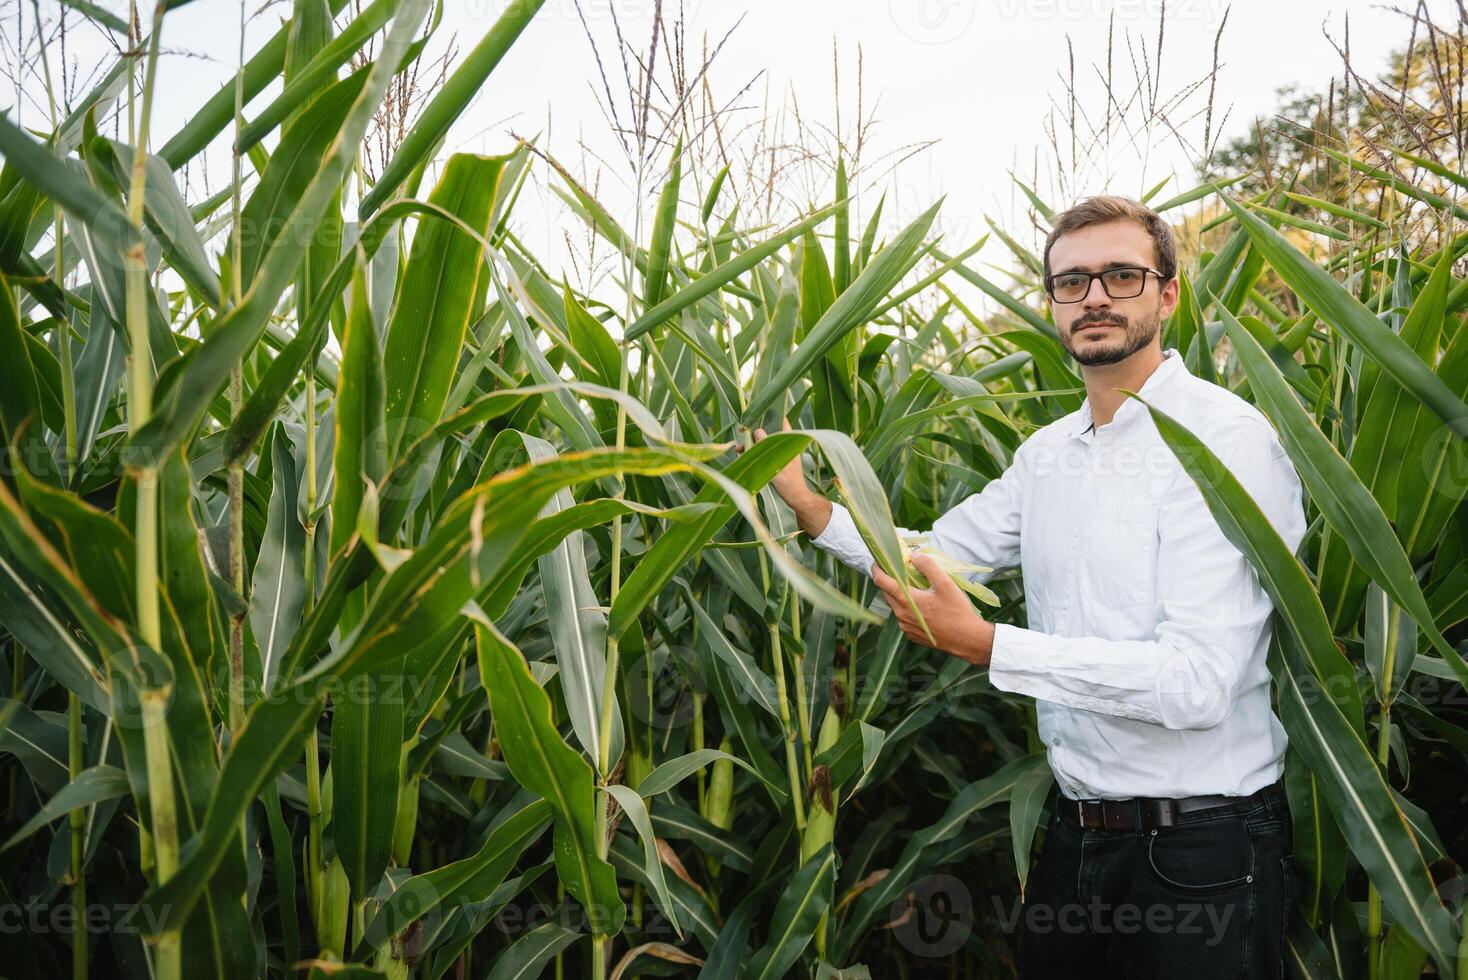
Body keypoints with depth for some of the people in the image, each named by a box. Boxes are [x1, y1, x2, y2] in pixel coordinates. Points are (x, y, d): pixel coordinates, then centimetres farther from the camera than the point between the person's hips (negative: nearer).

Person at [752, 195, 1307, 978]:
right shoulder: (1048, 453, 7)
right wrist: (813, 508, -1)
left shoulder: (1226, 438, -17)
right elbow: (935, 555, 12)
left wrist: (987, 646, -27)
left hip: (1200, 852, -6)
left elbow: (1197, 682, -25)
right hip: (1076, 833, 7)